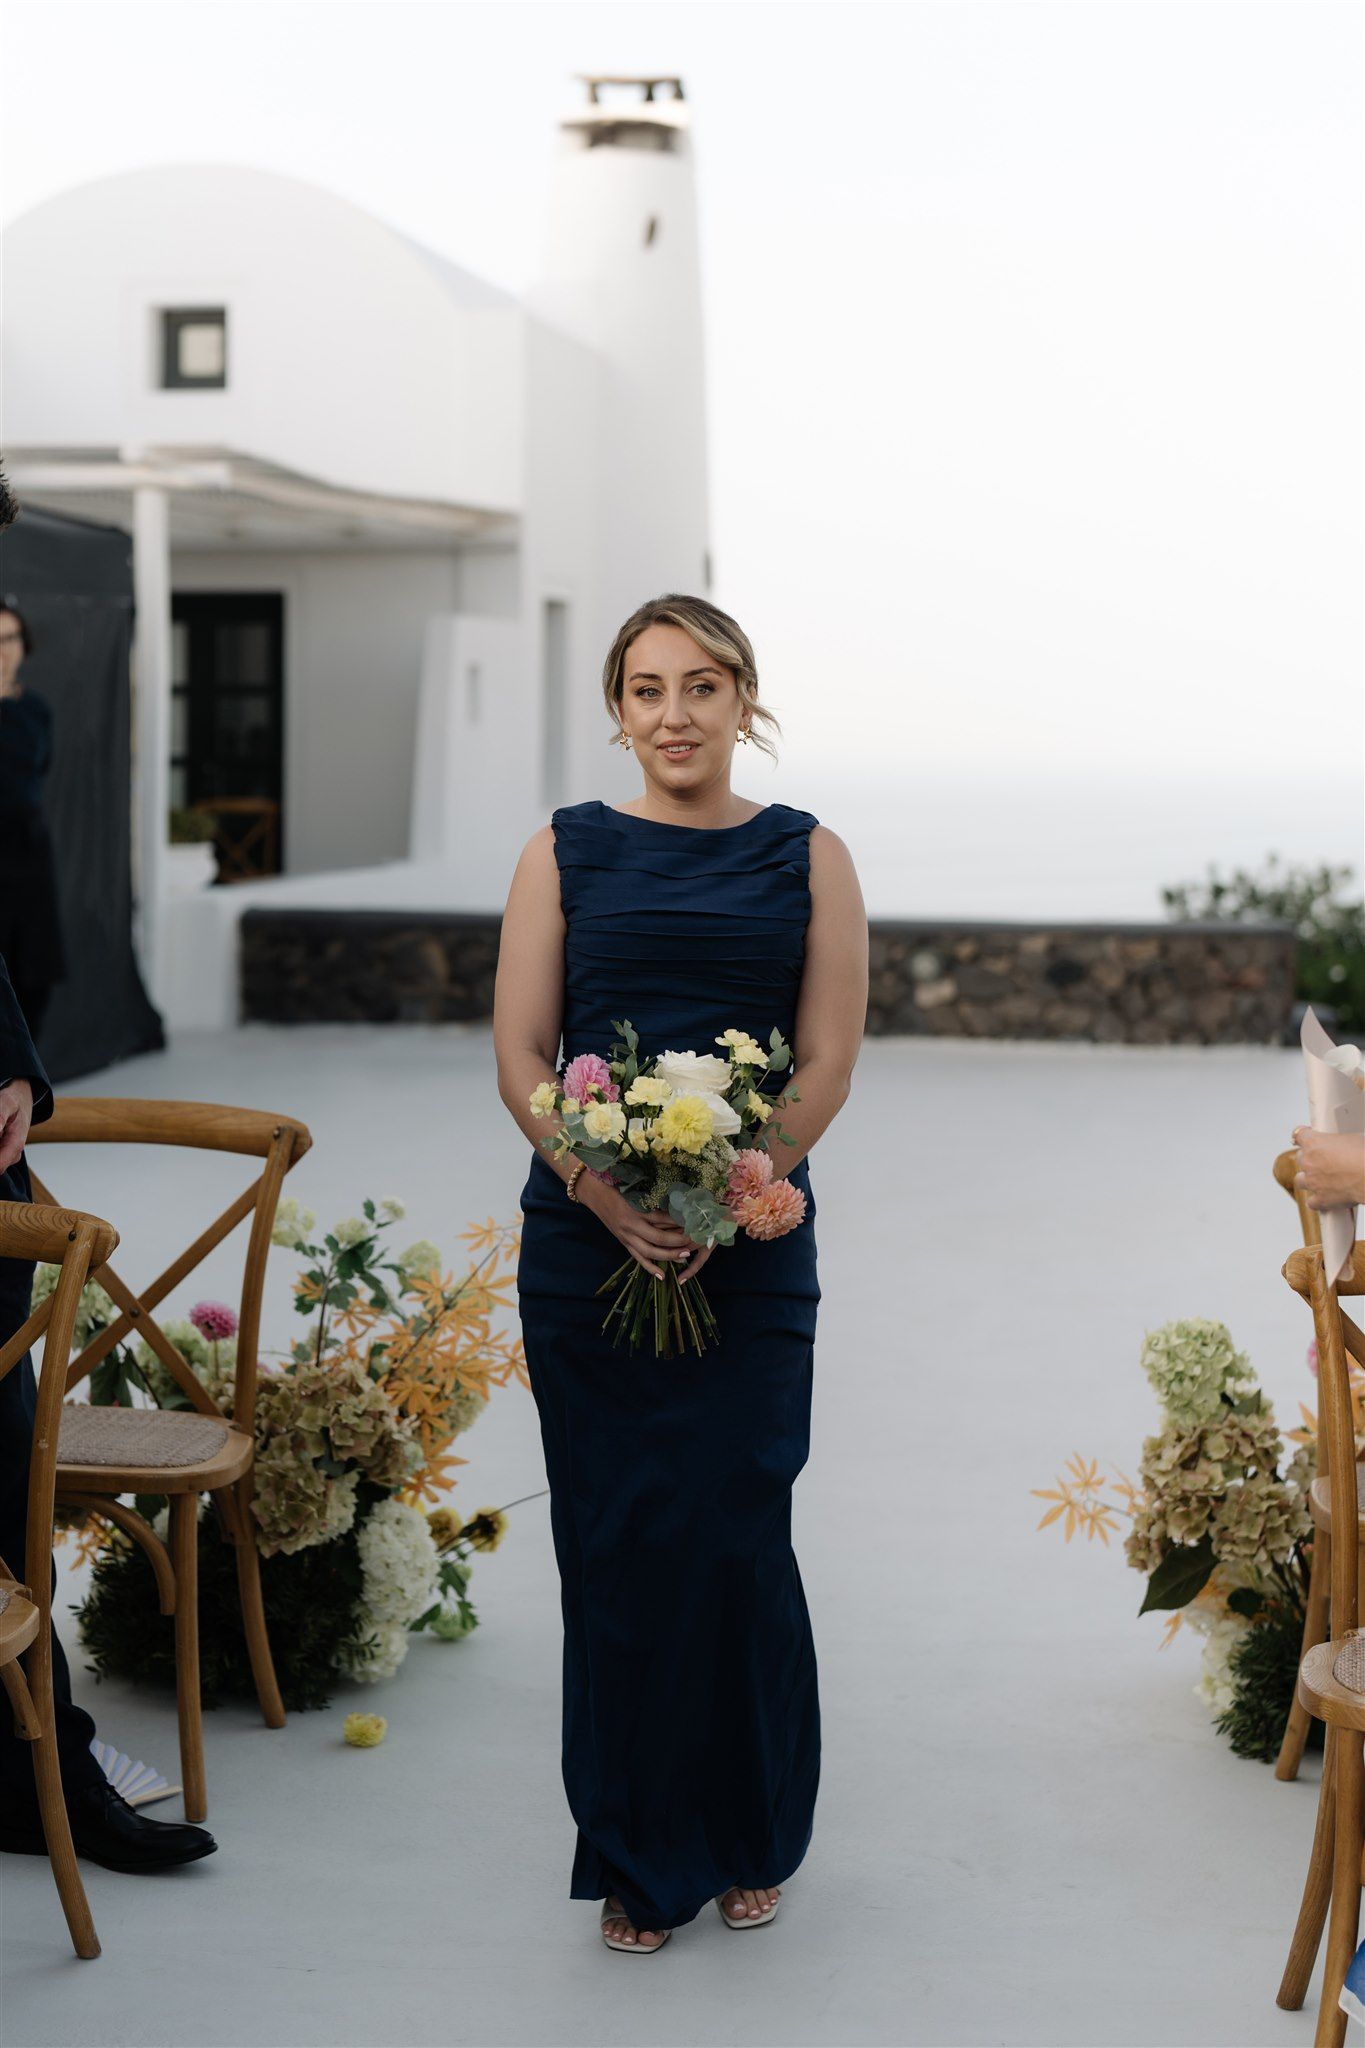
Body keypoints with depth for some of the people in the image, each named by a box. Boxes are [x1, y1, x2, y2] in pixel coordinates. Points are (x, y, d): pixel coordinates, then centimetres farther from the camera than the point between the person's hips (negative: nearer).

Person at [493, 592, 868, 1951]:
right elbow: (519, 1057, 1)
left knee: (735, 1536, -2)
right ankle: (638, 1860, 18)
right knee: (616, 1542, 2)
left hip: (752, 1247, 0)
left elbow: (826, 1066, 0)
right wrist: (612, 1197, -14)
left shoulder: (807, 859, 6)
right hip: (585, 1243, 1)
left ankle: (749, 1839, 20)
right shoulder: (566, 853, 7)